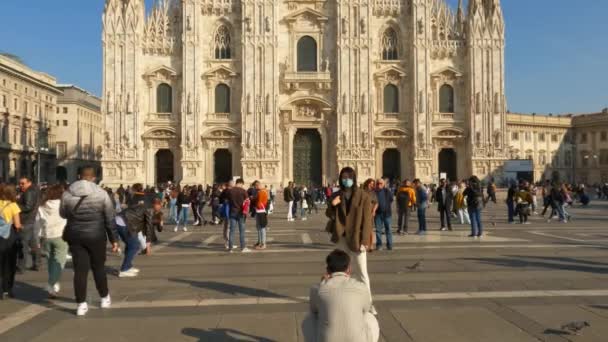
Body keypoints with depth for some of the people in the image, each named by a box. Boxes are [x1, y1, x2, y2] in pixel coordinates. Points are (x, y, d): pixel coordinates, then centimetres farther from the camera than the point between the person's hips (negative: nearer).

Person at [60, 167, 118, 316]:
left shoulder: (67, 194, -2)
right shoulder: (101, 194, -7)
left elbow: (63, 214, 14)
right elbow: (110, 219, -4)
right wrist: (113, 239, 3)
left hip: (75, 236, 1)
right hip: (96, 236, -1)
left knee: (80, 270, 5)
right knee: (98, 267, 14)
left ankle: (82, 304, 5)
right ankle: (105, 298, 27)